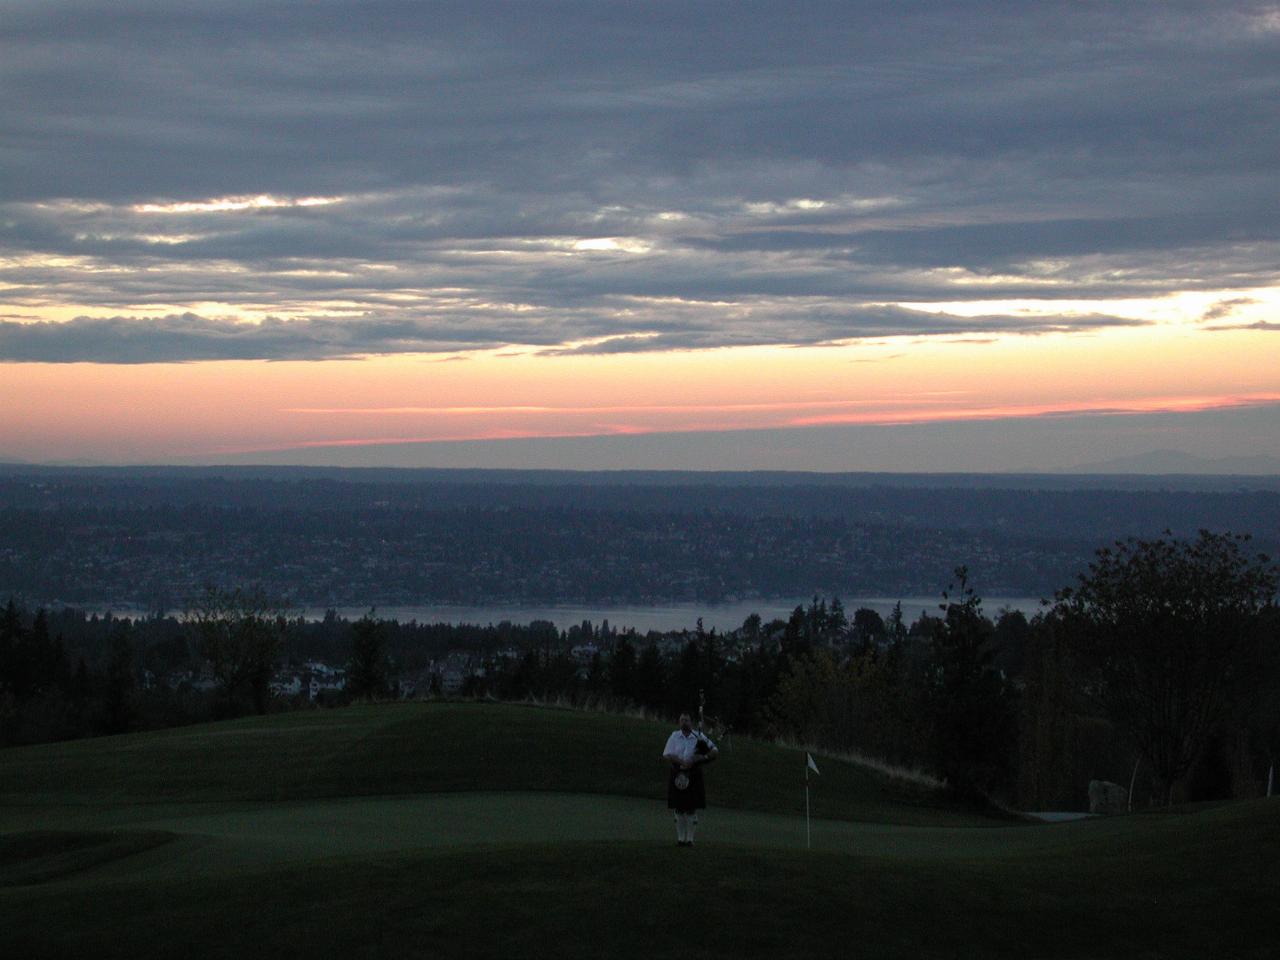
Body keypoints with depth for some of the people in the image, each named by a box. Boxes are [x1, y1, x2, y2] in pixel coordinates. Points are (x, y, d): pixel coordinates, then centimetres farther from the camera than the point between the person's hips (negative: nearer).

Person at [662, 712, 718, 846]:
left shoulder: (699, 736, 2)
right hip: (677, 777, 1)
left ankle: (690, 839, 6)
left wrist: (703, 757, -14)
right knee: (679, 809, 5)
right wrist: (681, 762, -19)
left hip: (693, 776, -1)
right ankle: (680, 838, 14)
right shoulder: (674, 736, 4)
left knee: (692, 809, -1)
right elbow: (666, 755, -5)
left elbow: (715, 752, 3)